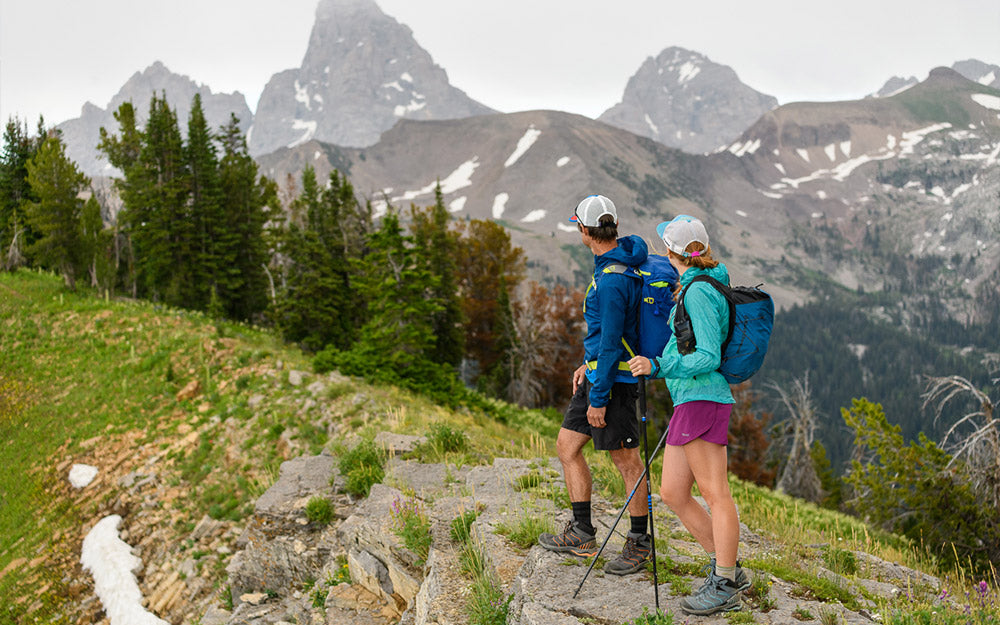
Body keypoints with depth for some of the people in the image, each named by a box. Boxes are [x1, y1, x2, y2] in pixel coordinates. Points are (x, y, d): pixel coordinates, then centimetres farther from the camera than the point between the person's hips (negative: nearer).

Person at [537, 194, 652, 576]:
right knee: (567, 445, 13)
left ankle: (639, 543, 14)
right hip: (598, 372, 11)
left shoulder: (612, 281, -23)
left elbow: (611, 342, -23)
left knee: (626, 461, 1)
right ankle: (582, 533, 21)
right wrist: (588, 364, 21)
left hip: (614, 379, -11)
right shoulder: (621, 260, 9)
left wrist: (599, 398, -18)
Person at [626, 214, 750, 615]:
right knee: (672, 494, 9)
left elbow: (709, 356, -17)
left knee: (715, 494, -6)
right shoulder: (696, 287, 17)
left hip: (702, 399, -10)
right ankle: (729, 569, 16)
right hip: (689, 402, 10)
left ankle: (724, 587, -2)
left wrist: (658, 367, -22)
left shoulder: (699, 291, -12)